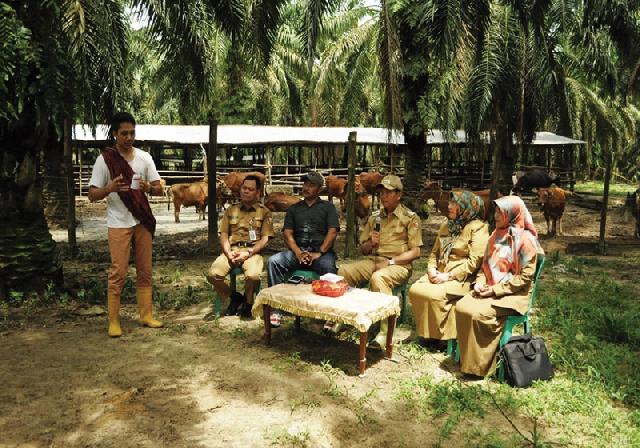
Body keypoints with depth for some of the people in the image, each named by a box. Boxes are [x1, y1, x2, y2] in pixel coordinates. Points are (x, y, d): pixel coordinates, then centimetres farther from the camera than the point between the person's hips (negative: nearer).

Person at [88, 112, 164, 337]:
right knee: (118, 273, -3)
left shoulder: (144, 157, 4)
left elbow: (159, 189, 4)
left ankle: (146, 315, 19)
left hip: (143, 222, 4)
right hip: (119, 224, -4)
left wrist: (148, 187, -19)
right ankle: (113, 321, 7)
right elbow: (92, 195, -6)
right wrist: (110, 188, -26)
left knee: (145, 271, 9)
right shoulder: (105, 159, -5)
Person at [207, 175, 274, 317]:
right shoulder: (231, 210, 18)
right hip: (231, 250, 3)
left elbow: (265, 239, 1)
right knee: (213, 274, -25)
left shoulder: (264, 212, 9)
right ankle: (233, 297, 5)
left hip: (253, 251, -3)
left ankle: (248, 302, 0)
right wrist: (229, 253, -8)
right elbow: (223, 235, 12)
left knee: (253, 276, -35)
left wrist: (247, 253, -14)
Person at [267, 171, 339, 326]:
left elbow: (332, 232, 0)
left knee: (328, 267, -37)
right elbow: (287, 233, 9)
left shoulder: (327, 207, 13)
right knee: (273, 261, -24)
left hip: (321, 251, -3)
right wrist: (298, 253, -10)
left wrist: (319, 253, -14)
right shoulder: (294, 208, 21)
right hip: (298, 251, 3)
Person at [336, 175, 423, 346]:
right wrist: (371, 243, -5)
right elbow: (363, 249, 18)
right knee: (344, 270, -21)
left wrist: (390, 262, -14)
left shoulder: (410, 218, 2)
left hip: (398, 265, -5)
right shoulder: (374, 217, 17)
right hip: (373, 261, 5)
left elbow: (415, 252, -4)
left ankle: (385, 330, -30)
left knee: (378, 277, -37)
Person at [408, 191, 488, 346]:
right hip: (439, 274, 7)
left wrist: (449, 275, -17)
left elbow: (475, 260, -14)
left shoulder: (478, 228, -5)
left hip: (462, 279, -7)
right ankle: (425, 332, -4)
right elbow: (434, 252, 22)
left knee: (434, 295, -29)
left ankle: (444, 335, -9)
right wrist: (431, 269, 1)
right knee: (415, 290, -18)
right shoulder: (446, 226, 19)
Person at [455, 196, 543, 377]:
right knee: (461, 307, -18)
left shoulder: (525, 239, -11)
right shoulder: (496, 235, 12)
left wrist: (495, 290, -16)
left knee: (478, 314, -28)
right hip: (489, 290, 7)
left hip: (513, 294, -7)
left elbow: (525, 277, -14)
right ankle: (466, 358, -7)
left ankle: (480, 365, -12)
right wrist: (480, 283, 0)